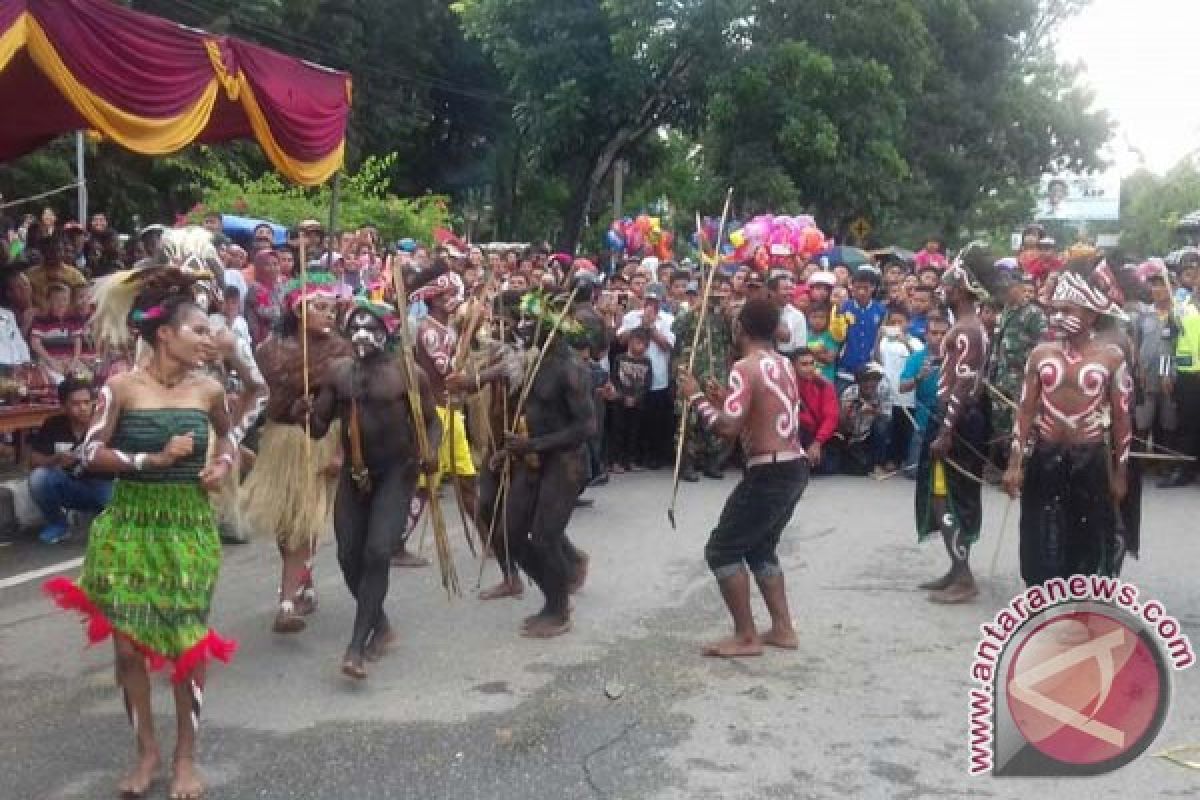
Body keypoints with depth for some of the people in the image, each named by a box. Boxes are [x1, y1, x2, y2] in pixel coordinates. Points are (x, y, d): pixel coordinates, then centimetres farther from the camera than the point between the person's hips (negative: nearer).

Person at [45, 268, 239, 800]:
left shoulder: (208, 389, 0)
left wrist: (223, 465, 1)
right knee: (128, 642, 4)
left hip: (190, 527, 2)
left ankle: (186, 756, 22)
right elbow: (90, 454, -10)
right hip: (129, 526, -1)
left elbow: (226, 435, 20)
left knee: (189, 642, 4)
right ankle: (147, 750, 26)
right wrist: (152, 459, -20)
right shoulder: (122, 386, -8)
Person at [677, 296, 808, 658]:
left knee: (721, 550, 2)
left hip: (769, 473, -9)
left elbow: (729, 429, -22)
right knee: (760, 548, 23)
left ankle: (746, 637, 5)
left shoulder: (745, 368, -15)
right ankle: (783, 629, 25)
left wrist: (696, 396, -10)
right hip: (795, 468, 9)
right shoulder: (784, 365, 12)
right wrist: (727, 400, 19)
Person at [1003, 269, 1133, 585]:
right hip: (1044, 458, 2)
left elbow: (1121, 417, 0)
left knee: (1089, 541, 8)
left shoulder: (1111, 355, -4)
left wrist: (1120, 472, 0)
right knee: (1043, 542, 7)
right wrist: (1015, 462, -2)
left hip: (1090, 460, -2)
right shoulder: (1041, 352, 1)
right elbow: (1026, 409, 3)